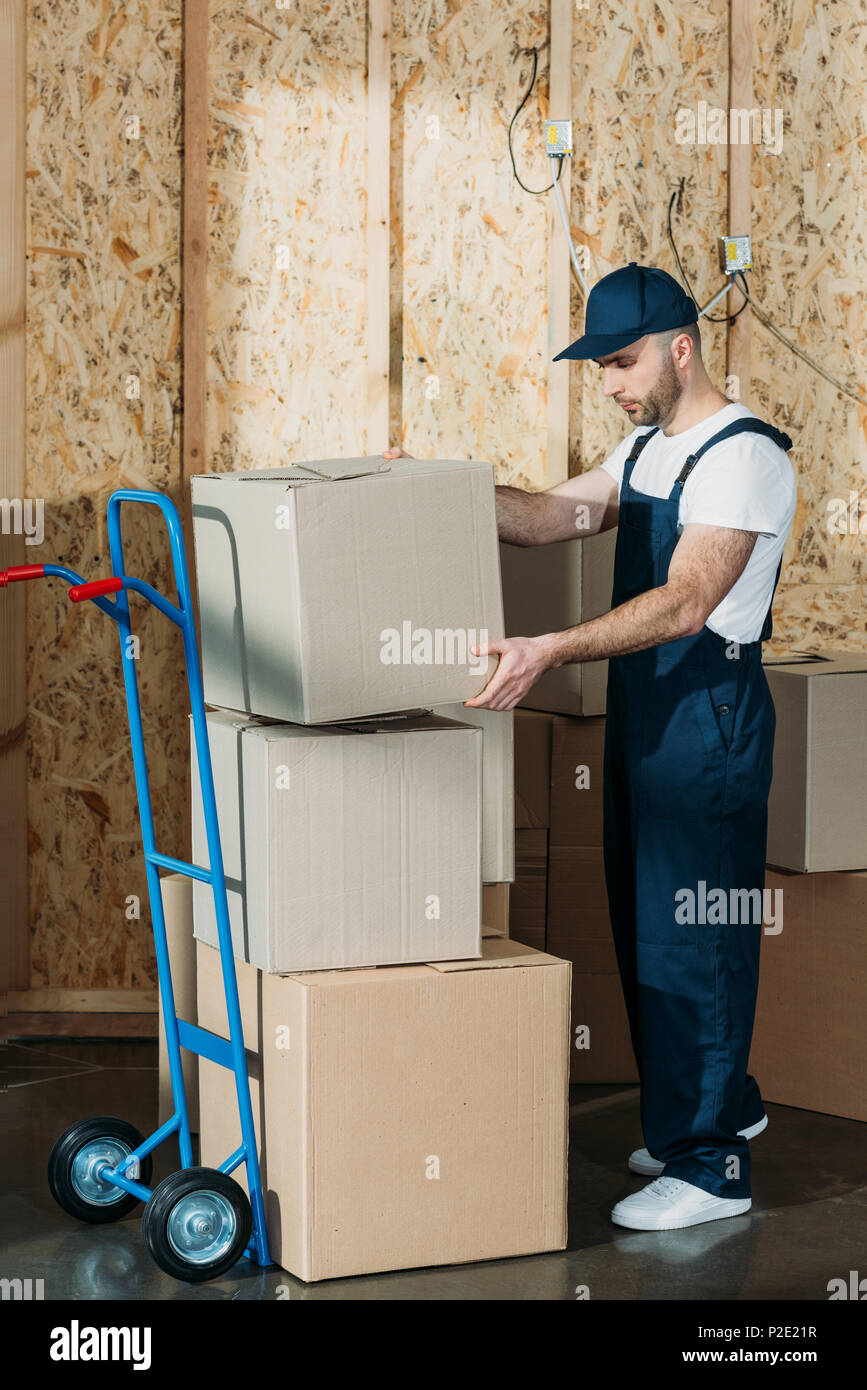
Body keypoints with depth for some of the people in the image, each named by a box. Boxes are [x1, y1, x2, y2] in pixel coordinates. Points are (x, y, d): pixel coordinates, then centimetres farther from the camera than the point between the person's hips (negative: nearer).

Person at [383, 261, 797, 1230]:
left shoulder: (742, 456, -17)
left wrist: (549, 651, -35)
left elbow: (684, 603, -27)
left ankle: (710, 1166, 4)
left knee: (691, 935, -5)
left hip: (709, 715, -10)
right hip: (642, 711, 10)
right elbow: (548, 517, 9)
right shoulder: (645, 450, 14)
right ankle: (720, 1104, 33)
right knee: (645, 926, 17)